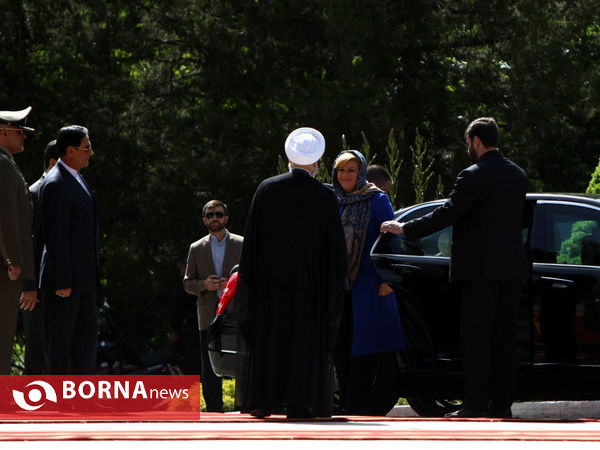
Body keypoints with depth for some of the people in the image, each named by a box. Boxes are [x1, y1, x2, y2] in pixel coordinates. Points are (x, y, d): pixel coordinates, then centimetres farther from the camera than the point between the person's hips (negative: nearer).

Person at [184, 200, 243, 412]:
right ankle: (214, 410, 3)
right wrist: (204, 285, -8)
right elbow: (188, 282, 13)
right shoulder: (197, 249, 13)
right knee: (210, 370, -2)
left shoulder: (242, 245, 7)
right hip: (209, 318, 2)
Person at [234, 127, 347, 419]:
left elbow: (251, 240, 0)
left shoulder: (267, 190, -2)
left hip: (270, 279, 1)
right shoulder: (325, 198, -5)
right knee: (304, 341, 3)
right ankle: (298, 403, -2)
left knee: (267, 339, 7)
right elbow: (336, 249, -2)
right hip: (309, 283, -1)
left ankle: (262, 400, 5)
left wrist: (248, 277, 6)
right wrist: (334, 283, 8)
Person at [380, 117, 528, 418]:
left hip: (480, 269, -7)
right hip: (512, 265, 7)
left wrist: (405, 229, -7)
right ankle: (501, 402, 8)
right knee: (504, 337, 8)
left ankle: (475, 403, -6)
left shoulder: (475, 176, -13)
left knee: (475, 338, -4)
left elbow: (447, 214, -15)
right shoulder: (517, 174, 12)